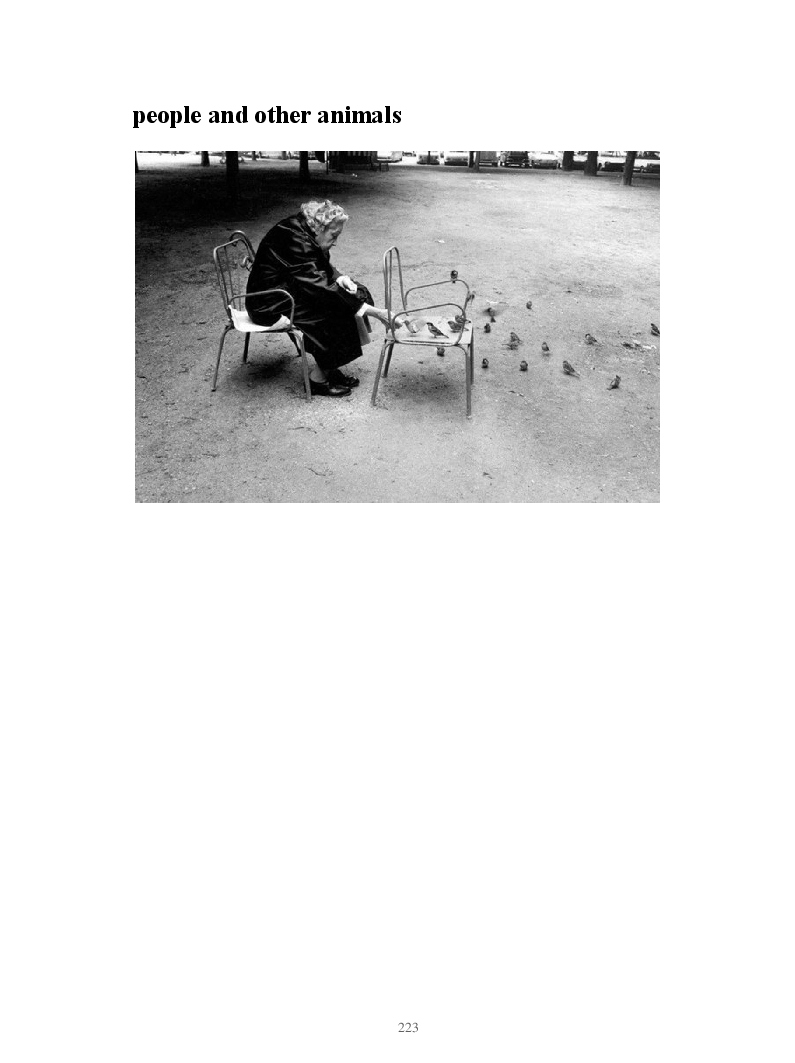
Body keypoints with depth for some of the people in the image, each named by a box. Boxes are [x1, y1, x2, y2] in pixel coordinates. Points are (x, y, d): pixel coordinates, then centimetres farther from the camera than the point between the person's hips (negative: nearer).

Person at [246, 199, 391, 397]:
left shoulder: (305, 232, -1)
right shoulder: (294, 241, -28)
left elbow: (323, 267, 14)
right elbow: (320, 288, -33)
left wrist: (340, 277, -11)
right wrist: (371, 311, -33)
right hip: (269, 305, -9)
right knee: (334, 310, -23)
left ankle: (329, 367, -2)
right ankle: (318, 378, -11)